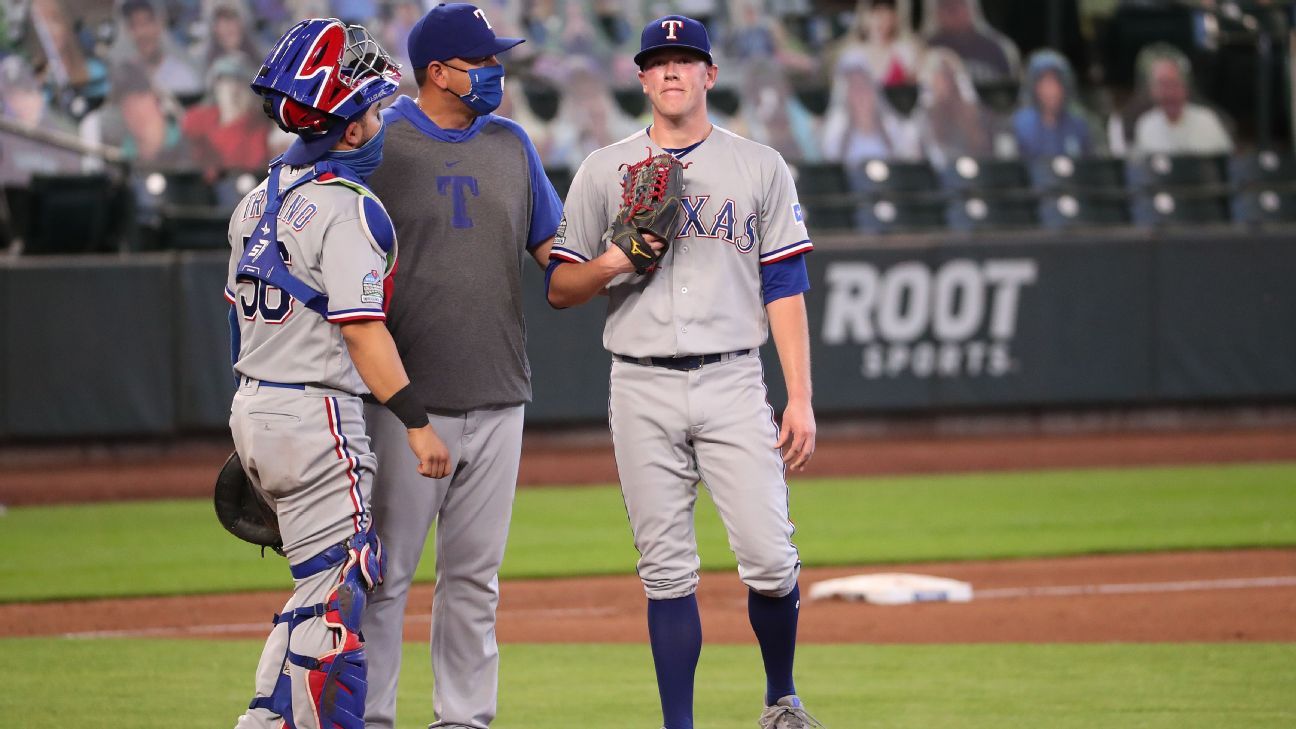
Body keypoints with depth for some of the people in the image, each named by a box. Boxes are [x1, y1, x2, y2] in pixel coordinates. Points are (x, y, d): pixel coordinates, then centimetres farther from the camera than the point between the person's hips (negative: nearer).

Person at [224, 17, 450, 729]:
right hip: (315, 417, -9)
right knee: (334, 595, -6)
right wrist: (417, 422, -16)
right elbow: (361, 329, -19)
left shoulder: (259, 200, 13)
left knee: (322, 583, 18)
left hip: (251, 407, 9)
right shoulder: (346, 208, -14)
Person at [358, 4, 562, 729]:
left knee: (476, 576, 9)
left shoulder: (512, 144, 11)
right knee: (385, 572, -3)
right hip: (408, 401, -5)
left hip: (498, 397, 5)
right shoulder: (378, 145, -5)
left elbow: (553, 248, 14)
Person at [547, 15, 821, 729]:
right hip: (642, 393, 1)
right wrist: (611, 262, -13)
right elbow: (559, 289, 9)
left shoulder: (760, 168, 8)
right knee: (666, 572, 0)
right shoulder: (604, 171, 9)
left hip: (733, 383, 0)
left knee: (769, 559, -8)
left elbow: (785, 289, 5)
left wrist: (800, 400, -3)